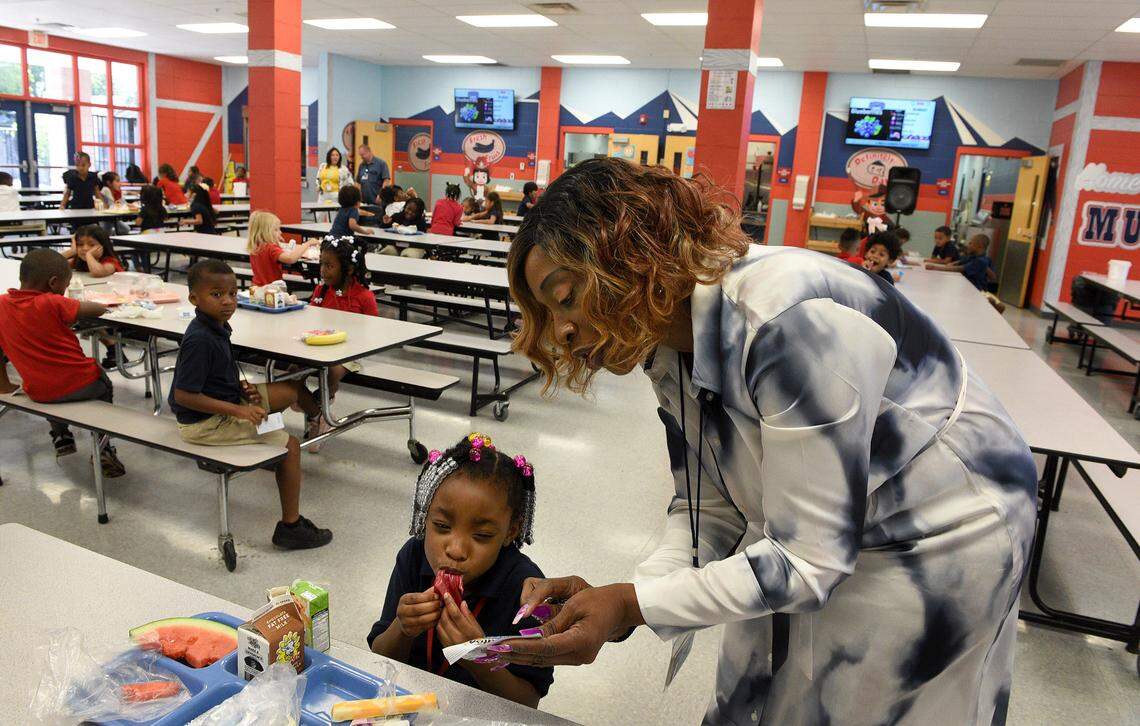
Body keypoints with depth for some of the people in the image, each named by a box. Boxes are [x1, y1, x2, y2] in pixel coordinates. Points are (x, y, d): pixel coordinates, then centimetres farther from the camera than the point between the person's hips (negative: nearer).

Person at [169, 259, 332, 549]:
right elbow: (183, 395, -28)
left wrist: (243, 388, -1)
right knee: (290, 446, -11)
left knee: (291, 388, 12)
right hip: (205, 423, -9)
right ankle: (290, 527, -3)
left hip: (226, 400, 9)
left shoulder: (216, 327, 2)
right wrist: (238, 411, -26)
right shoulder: (200, 340, -27)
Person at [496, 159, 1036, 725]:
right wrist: (613, 600, -19)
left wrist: (631, 606, -30)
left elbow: (807, 560, -30)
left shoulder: (789, 319, -35)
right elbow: (708, 509, -4)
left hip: (940, 541, -6)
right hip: (820, 535, 6)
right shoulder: (668, 348, -9)